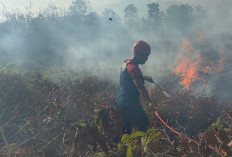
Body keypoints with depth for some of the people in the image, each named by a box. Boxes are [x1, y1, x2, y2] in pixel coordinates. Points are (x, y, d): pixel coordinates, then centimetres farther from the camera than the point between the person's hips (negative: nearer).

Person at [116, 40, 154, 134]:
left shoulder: (126, 63, 8)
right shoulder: (133, 67, -22)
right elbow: (140, 86, -32)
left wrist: (145, 78, 32)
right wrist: (149, 102, -39)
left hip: (120, 101, 10)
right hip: (130, 103, -10)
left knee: (127, 126, 23)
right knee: (143, 124, -1)